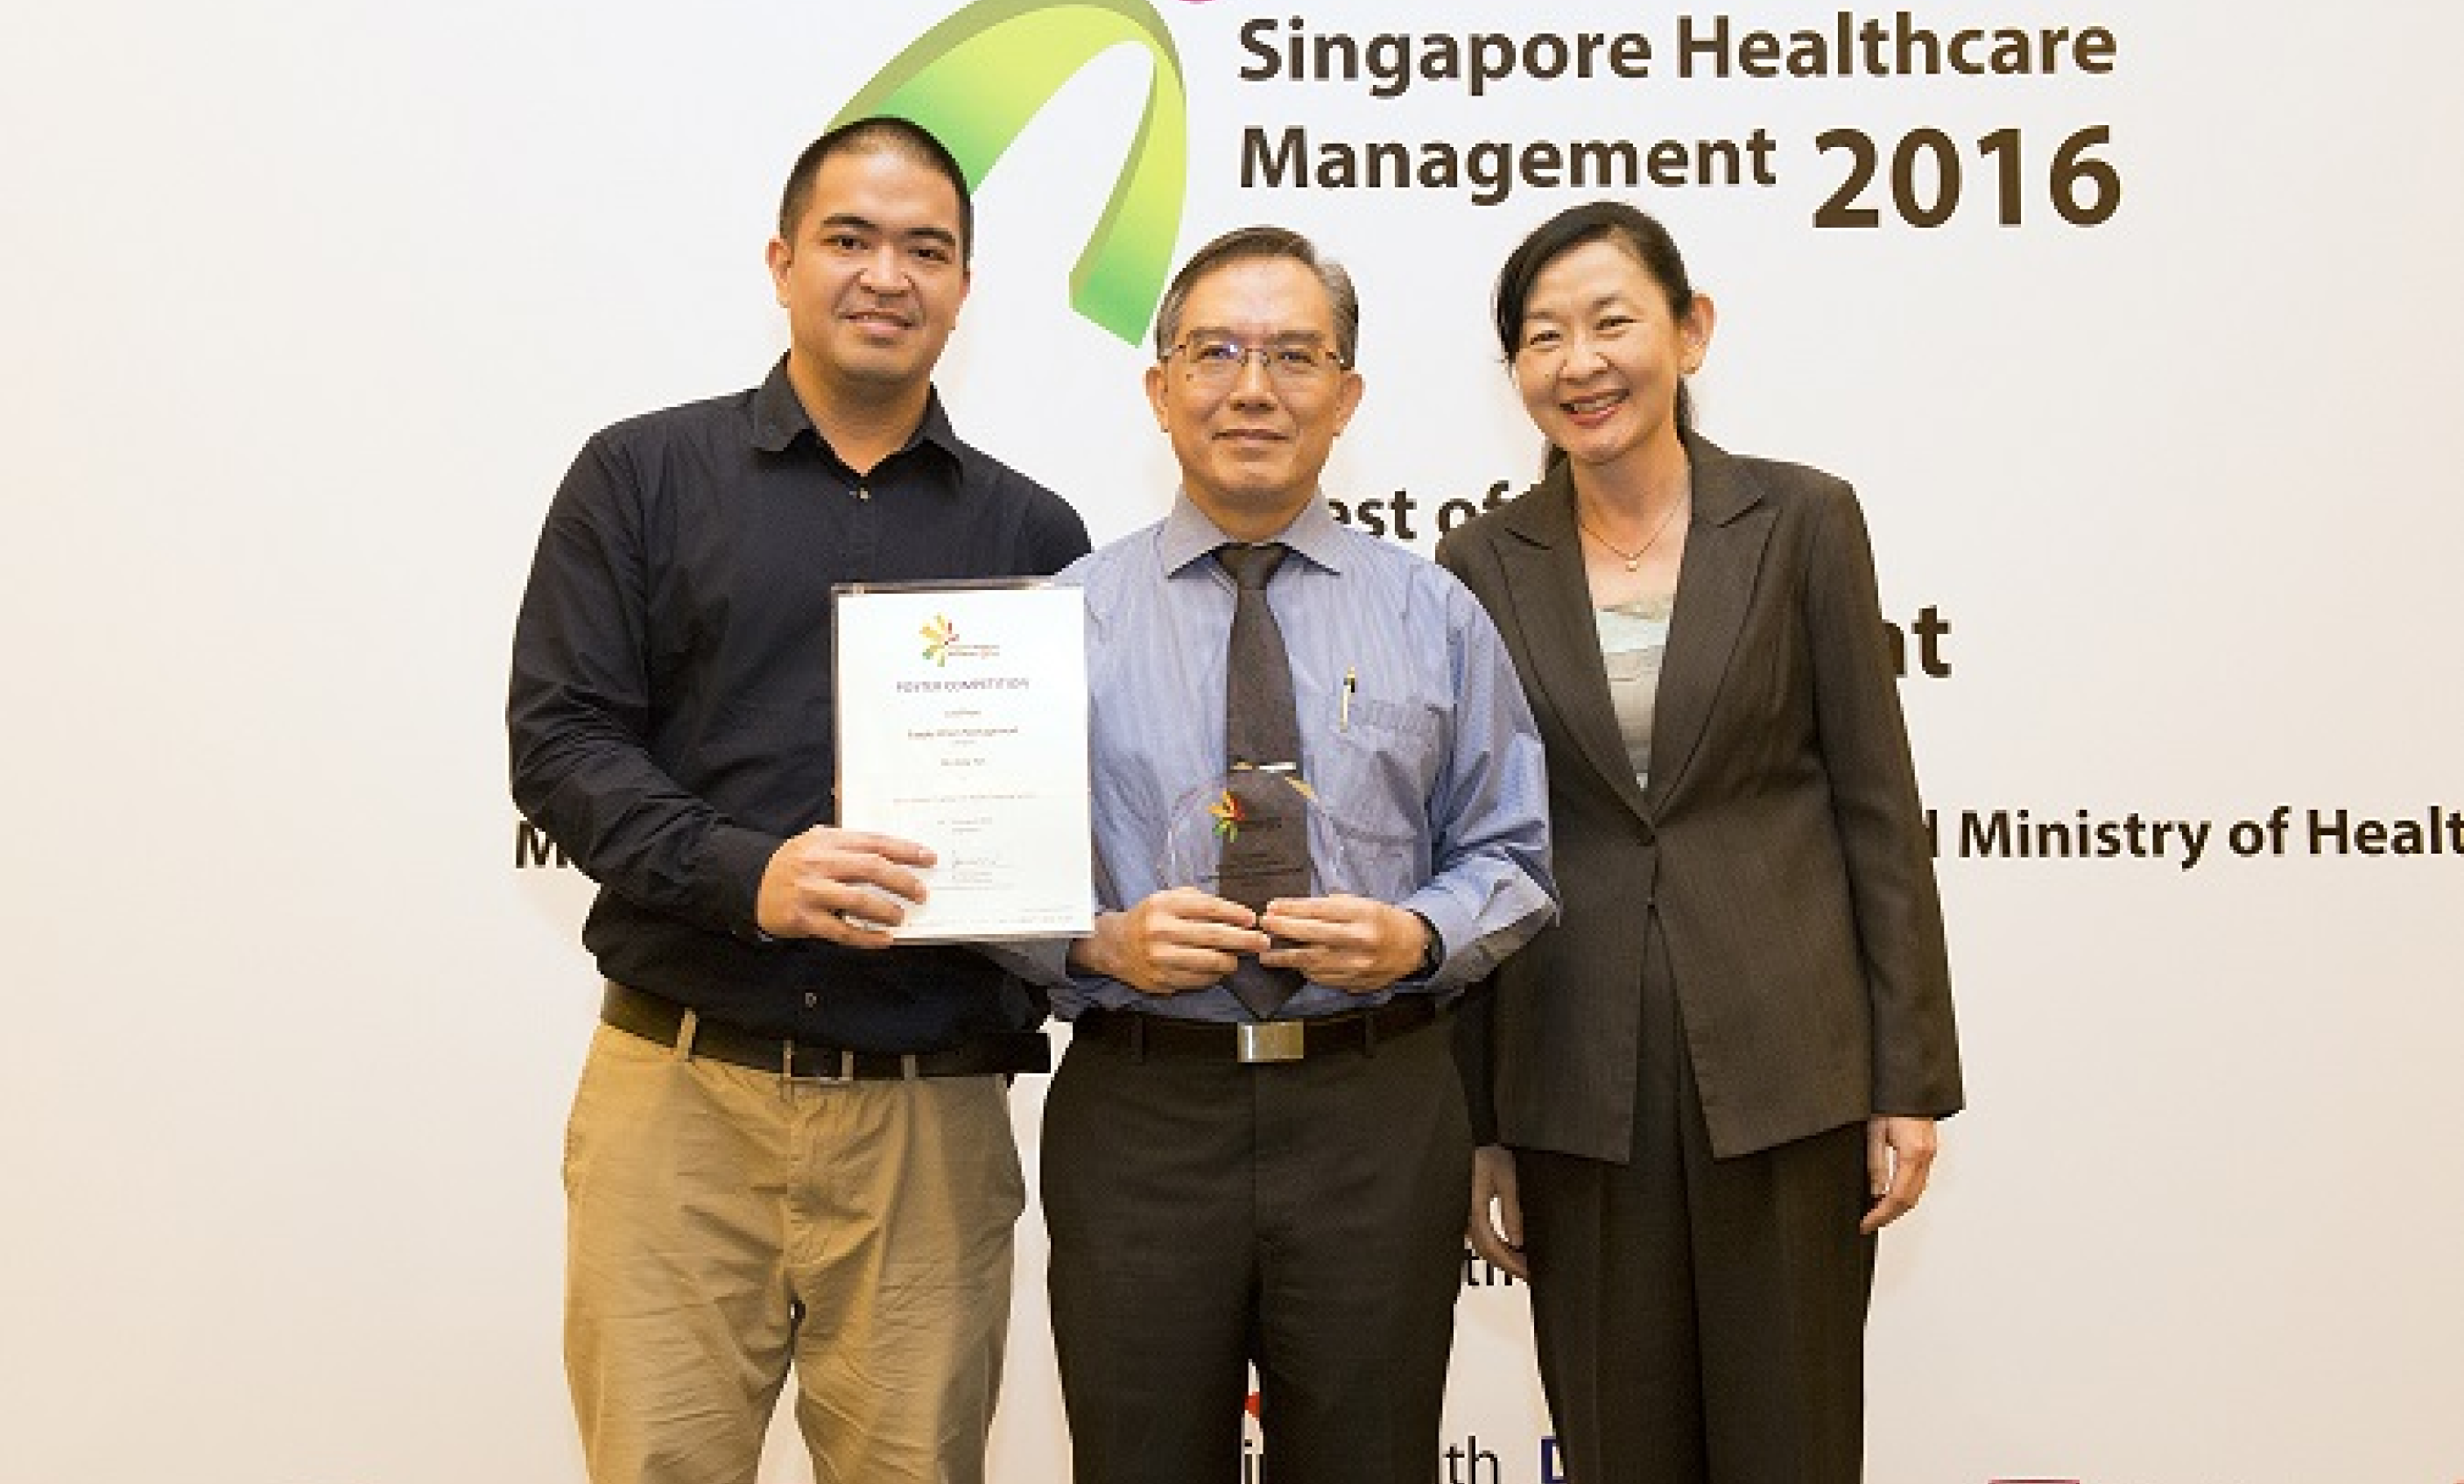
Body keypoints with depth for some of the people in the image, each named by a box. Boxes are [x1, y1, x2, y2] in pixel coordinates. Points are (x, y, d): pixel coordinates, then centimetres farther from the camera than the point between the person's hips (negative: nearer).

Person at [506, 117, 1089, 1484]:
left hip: (931, 1113, 2)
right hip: (681, 1092, -1)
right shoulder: (643, 476, 6)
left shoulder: (1031, 531, 11)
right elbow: (559, 742, -1)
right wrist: (746, 873, -17)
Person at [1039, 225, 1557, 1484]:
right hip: (1138, 1111, -1)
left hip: (1378, 1112, 1)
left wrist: (1417, 934, -10)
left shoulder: (1437, 616, 7)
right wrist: (1103, 942, -15)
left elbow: (1512, 857, 9)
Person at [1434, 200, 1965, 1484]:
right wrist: (1479, 1131, 4)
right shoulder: (1484, 566, 2)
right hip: (1575, 1083, 2)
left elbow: (1878, 808, 0)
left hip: (1786, 1065, -1)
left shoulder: (1801, 522, -1)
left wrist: (1909, 1084, -3)